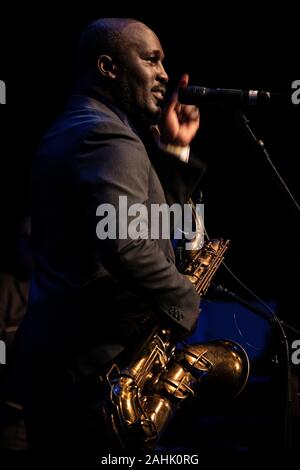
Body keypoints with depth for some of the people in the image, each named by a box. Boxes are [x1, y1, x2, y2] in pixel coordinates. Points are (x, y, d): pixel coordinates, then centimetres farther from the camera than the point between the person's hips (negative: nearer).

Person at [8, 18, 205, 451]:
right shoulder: (108, 137, -14)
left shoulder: (69, 132, 19)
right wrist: (186, 304, -16)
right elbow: (126, 245, -29)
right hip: (99, 367, -10)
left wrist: (173, 151, 12)